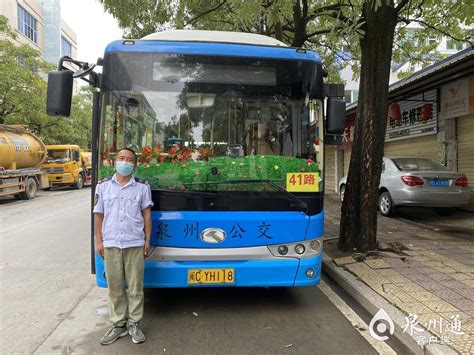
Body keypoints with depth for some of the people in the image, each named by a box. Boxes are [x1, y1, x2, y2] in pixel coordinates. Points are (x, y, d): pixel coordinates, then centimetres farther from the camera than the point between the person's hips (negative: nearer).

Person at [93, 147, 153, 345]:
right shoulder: (103, 186, 5)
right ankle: (118, 324, 23)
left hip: (135, 244, -1)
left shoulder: (142, 187, 2)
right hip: (111, 244, 1)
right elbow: (98, 215, 8)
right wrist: (99, 241, 4)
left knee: (135, 287, 6)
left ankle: (134, 324, 20)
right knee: (114, 287, 9)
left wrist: (147, 240, 0)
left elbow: (147, 215, 3)